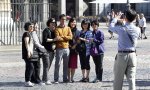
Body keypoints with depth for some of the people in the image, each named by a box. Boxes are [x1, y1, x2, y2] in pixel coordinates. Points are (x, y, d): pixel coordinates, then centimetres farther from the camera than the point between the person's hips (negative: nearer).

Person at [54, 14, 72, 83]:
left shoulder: (68, 28, 13)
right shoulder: (57, 28, 1)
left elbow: (70, 37, -2)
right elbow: (57, 38, -12)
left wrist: (62, 37, -9)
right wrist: (65, 38, -10)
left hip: (66, 48, 4)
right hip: (59, 48, -4)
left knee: (66, 64, 7)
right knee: (57, 64, -4)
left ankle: (65, 78, 14)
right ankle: (56, 79, -2)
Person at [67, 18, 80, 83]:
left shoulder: (77, 31, 9)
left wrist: (75, 46, -7)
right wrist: (69, 45, -10)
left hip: (74, 50, 2)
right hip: (68, 49, -2)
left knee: (74, 65, 4)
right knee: (69, 65, -2)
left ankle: (72, 78, 13)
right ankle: (69, 78, 5)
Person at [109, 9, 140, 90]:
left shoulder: (121, 29, -12)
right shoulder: (137, 30, -3)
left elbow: (111, 27, 6)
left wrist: (116, 19, 25)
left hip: (122, 55, -3)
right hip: (132, 55, 3)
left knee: (118, 79, 8)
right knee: (131, 78, 4)